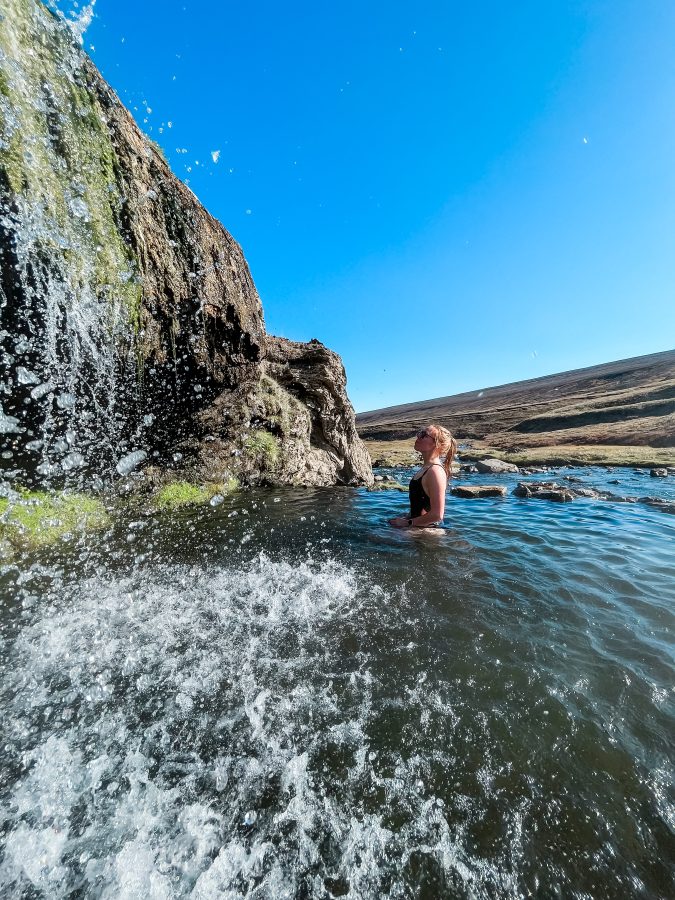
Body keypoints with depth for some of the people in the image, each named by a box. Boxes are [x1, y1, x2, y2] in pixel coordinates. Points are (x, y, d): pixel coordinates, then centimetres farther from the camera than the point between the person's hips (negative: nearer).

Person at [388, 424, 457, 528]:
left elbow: (437, 515, -24)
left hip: (425, 528, -8)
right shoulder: (426, 468, 8)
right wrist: (407, 518, 9)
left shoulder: (435, 471, -21)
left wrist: (408, 523, -16)